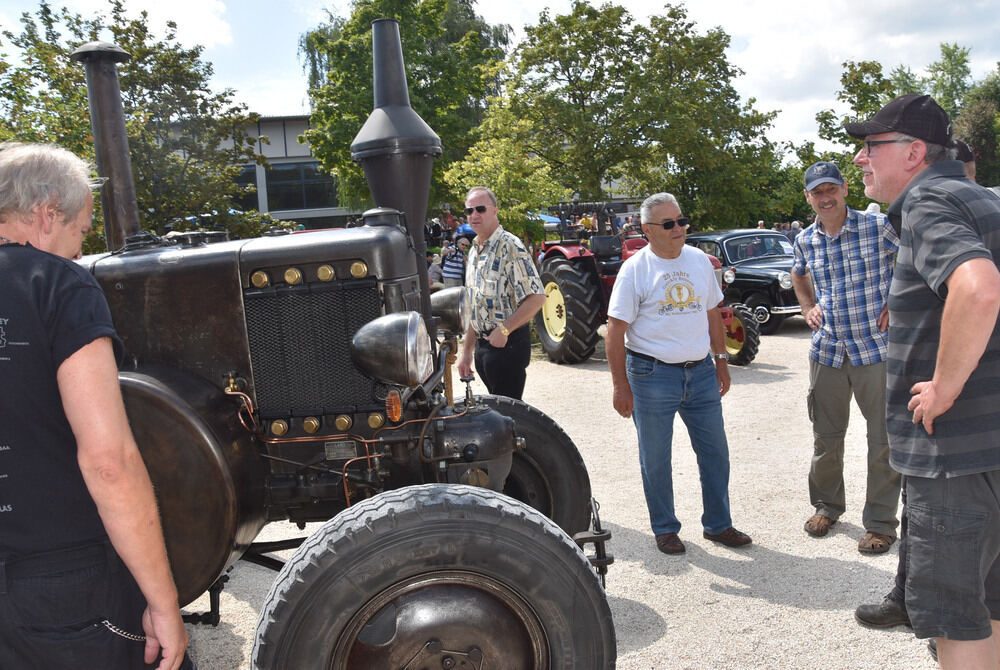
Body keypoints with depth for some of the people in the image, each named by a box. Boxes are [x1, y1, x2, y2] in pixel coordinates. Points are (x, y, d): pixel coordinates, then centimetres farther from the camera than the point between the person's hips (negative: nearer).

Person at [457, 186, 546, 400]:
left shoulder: (510, 247, -12)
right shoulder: (474, 252, 15)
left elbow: (537, 298, -19)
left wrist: (504, 330, -19)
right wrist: (466, 352, 16)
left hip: (508, 343, -8)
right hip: (483, 345, 8)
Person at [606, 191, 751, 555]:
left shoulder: (700, 261, 8)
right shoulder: (635, 269, -8)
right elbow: (615, 330, -10)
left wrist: (721, 361, 15)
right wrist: (620, 385, -13)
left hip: (700, 373, 5)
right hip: (652, 375, -5)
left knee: (715, 451, 11)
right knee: (655, 459, 6)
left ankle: (718, 524, 28)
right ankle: (665, 528, 24)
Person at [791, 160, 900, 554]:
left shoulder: (878, 227, -9)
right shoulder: (805, 241, 5)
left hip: (876, 348, -4)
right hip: (827, 350, 4)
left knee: (883, 438, 3)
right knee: (826, 434, 13)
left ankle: (880, 522, 16)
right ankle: (827, 504, 33)